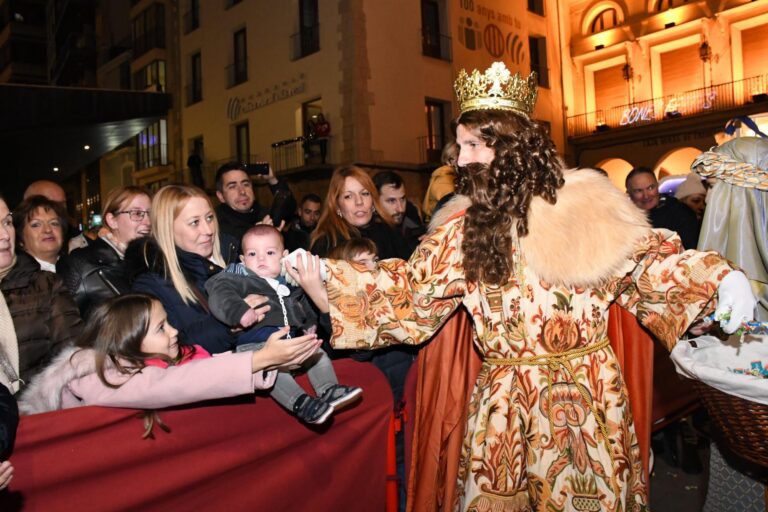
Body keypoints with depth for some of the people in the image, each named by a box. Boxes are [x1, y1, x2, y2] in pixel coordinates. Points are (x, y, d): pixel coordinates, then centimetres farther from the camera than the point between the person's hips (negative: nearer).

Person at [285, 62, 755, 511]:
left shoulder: (586, 206, -4)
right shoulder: (463, 230, 1)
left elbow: (649, 259, 5)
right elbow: (407, 290, 0)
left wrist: (722, 277, -9)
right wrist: (323, 274, -6)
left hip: (588, 394, -1)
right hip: (505, 403, 2)